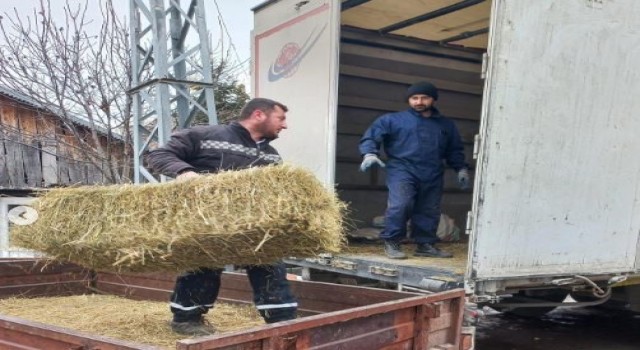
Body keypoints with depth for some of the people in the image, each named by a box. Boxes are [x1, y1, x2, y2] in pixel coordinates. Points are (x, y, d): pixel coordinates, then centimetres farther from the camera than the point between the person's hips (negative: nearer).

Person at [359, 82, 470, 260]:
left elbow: (454, 150, 28)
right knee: (400, 205, -20)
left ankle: (425, 244, 20)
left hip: (432, 176, 4)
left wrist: (461, 168, 16)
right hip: (403, 171, -4)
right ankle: (391, 243, -6)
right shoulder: (393, 119, 7)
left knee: (429, 212, 6)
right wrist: (370, 153, -17)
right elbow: (371, 135, 1)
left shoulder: (446, 125, 20)